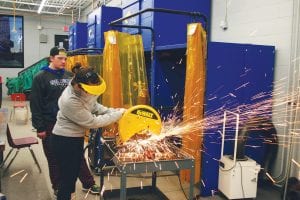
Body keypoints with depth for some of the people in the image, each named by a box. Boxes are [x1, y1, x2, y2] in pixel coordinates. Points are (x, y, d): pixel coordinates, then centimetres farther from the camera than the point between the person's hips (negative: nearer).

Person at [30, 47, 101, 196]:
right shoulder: (41, 78, -6)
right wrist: (39, 127, -12)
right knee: (54, 159, 10)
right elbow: (35, 104, -8)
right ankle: (58, 188, 26)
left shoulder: (69, 76, 7)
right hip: (51, 125, -3)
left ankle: (88, 184, 21)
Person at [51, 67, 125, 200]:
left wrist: (113, 111, -9)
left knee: (74, 172, 21)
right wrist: (118, 114, -20)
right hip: (65, 141, -8)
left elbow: (94, 106, 8)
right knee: (67, 176, 3)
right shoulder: (70, 101, -32)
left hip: (76, 138, 8)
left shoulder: (83, 90, -9)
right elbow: (92, 122, -26)